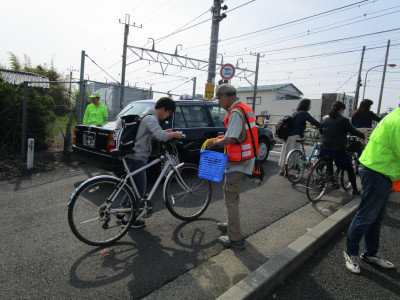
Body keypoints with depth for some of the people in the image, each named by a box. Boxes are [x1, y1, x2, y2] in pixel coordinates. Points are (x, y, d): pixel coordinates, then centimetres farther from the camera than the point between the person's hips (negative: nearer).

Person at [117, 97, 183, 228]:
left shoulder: (147, 114, 16)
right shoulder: (151, 118, -16)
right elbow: (160, 136, -31)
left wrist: (165, 132, 14)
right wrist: (175, 134, -14)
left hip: (133, 156, 10)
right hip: (137, 158, -10)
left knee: (135, 186, 19)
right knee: (139, 189, 0)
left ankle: (122, 212, 28)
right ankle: (127, 219, 11)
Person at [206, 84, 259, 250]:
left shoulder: (235, 113, -19)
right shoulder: (245, 109, 13)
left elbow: (230, 140, -26)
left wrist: (215, 142, -9)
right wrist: (222, 137, 11)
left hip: (238, 162, -10)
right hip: (246, 160, 10)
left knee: (230, 198, -2)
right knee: (232, 196, 23)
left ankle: (235, 239, 6)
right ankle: (231, 224, 39)